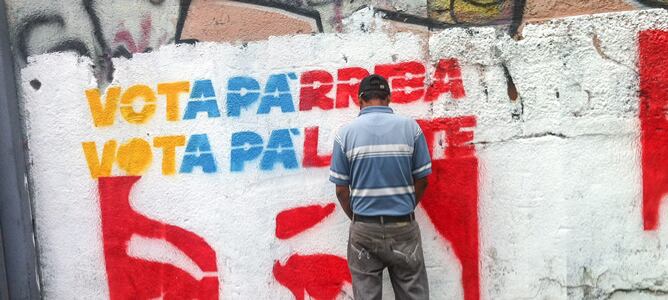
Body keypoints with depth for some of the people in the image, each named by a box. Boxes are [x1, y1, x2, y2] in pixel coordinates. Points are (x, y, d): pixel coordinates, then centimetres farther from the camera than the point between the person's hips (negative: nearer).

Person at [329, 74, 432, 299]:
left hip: (364, 229, 0)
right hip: (404, 228, 0)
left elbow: (341, 189, -3)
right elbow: (422, 180, 2)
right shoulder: (410, 127, -3)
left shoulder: (345, 133, -5)